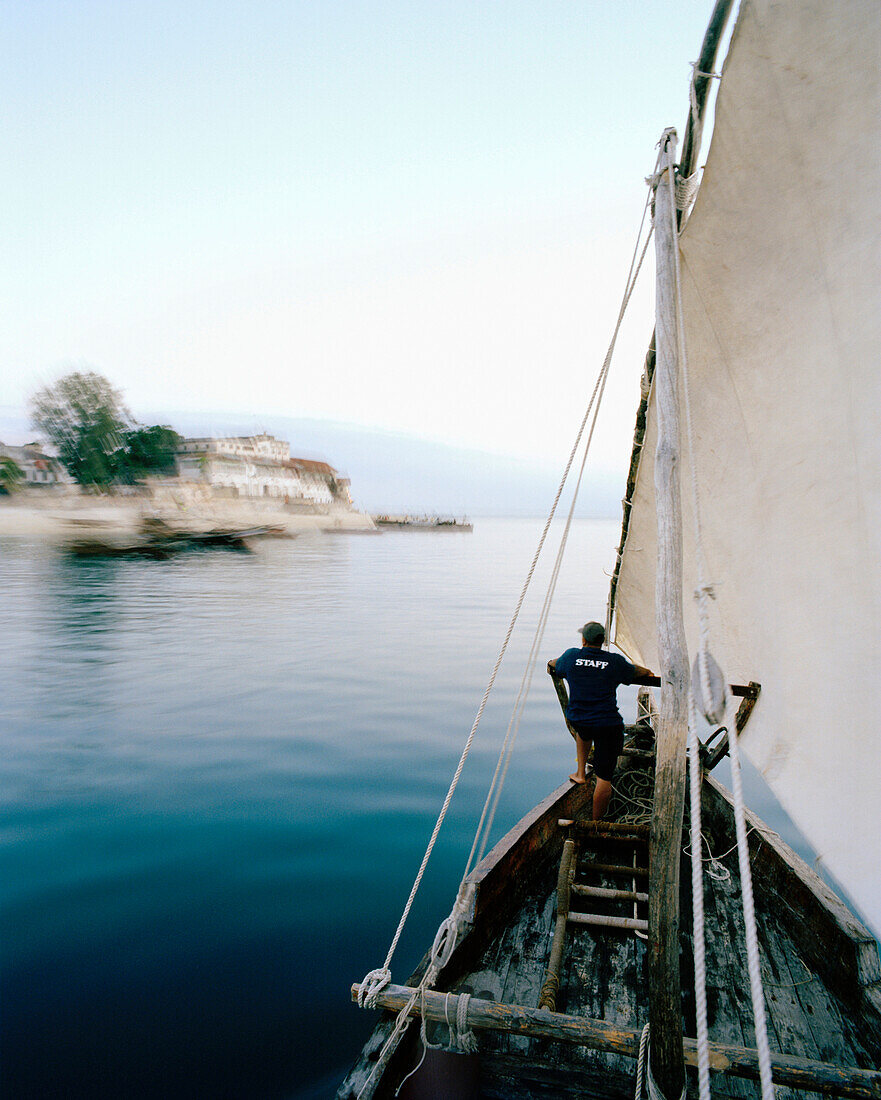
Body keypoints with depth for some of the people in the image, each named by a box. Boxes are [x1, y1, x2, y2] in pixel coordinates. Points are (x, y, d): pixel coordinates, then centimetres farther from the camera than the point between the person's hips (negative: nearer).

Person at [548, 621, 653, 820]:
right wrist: (647, 671, 44)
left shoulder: (571, 656, 2)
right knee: (604, 777, 3)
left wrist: (551, 664, 49)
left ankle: (580, 773, 35)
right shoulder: (615, 661, 0)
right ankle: (596, 824, 8)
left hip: (577, 720, 3)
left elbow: (554, 666, 25)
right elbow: (635, 671, 21)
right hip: (609, 726, -3)